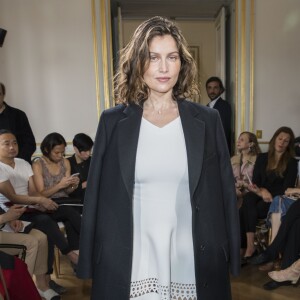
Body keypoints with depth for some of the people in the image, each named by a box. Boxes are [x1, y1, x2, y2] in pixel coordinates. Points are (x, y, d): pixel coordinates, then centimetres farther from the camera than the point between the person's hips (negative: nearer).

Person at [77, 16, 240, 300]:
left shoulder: (207, 120, -1)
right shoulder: (114, 121, -2)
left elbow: (224, 193, 3)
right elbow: (97, 195, 1)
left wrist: (231, 259, 4)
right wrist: (89, 262, 3)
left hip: (193, 263, 1)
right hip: (129, 264, 0)